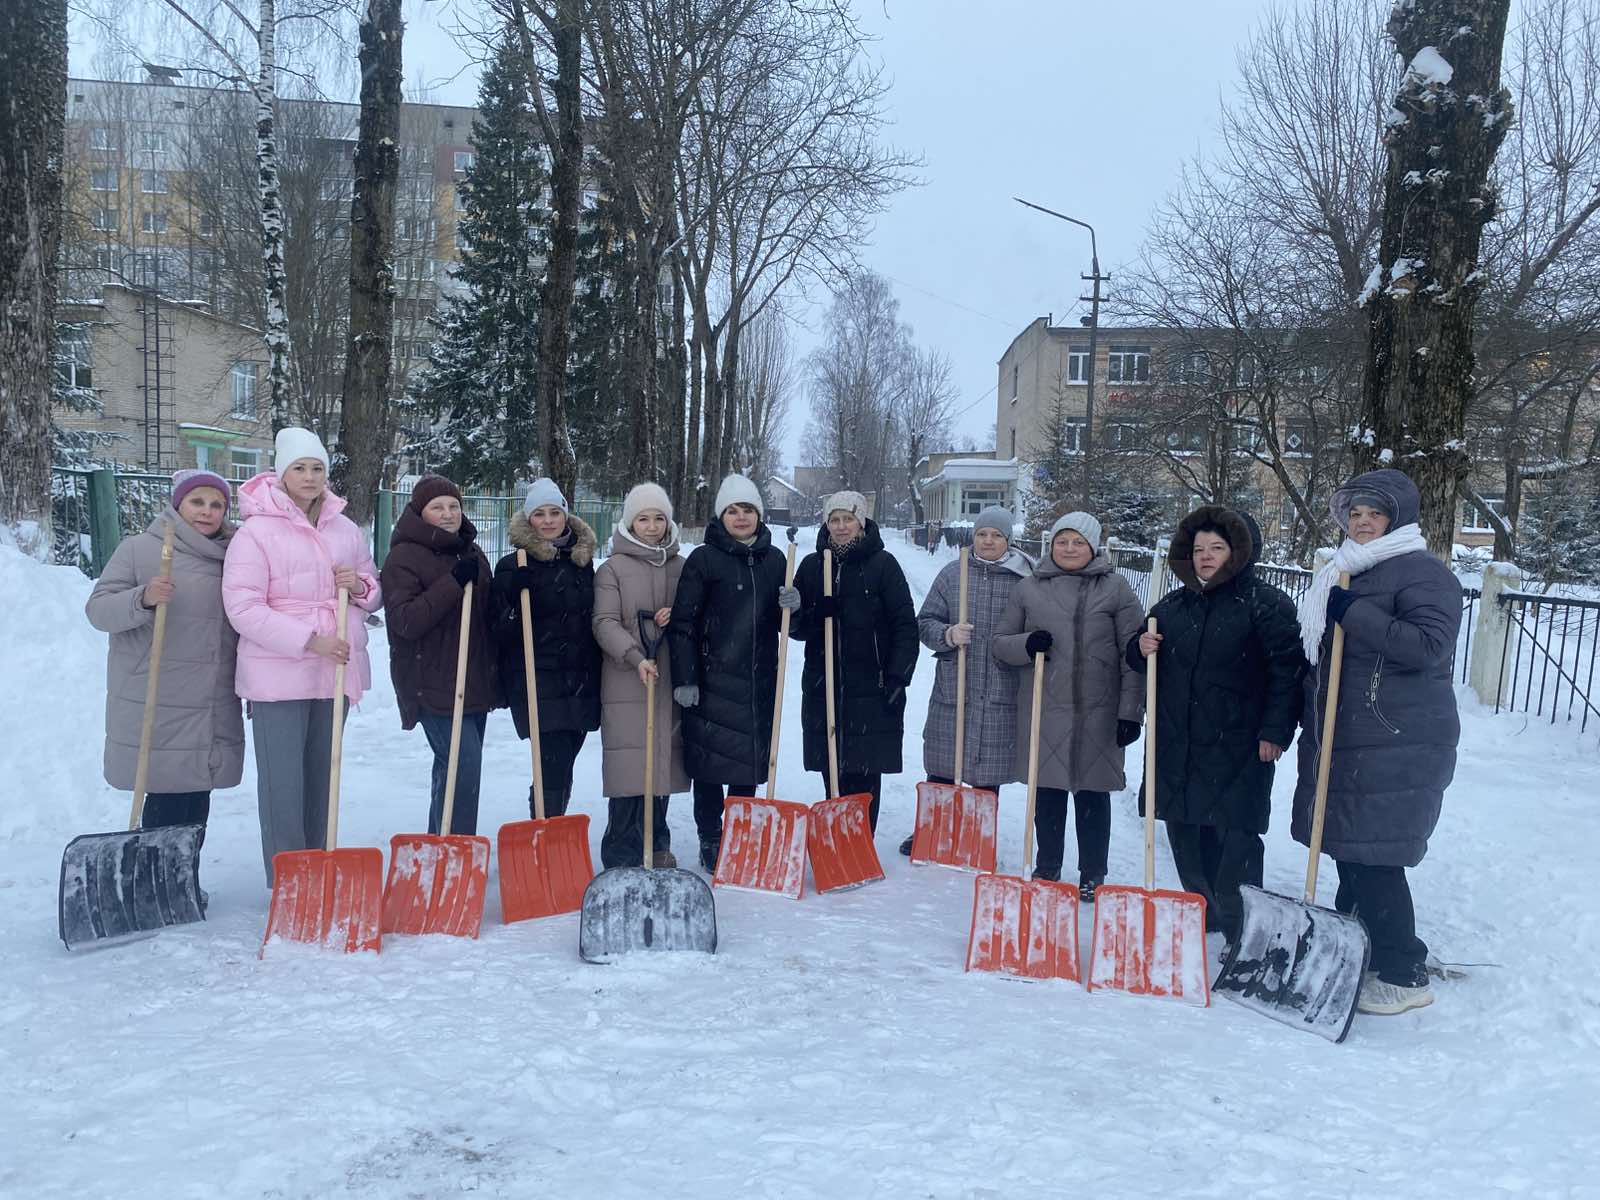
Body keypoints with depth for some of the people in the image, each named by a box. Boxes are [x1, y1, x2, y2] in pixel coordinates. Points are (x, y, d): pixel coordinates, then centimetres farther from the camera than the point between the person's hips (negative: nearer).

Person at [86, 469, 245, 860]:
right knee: (167, 802, -7)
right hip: (156, 707, -4)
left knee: (197, 801, 9)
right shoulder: (138, 549, -1)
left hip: (214, 709, 5)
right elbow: (98, 609, -6)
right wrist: (142, 599, -25)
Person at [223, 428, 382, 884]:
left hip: (334, 671, 6)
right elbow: (242, 608, -14)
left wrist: (360, 587, -6)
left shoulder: (345, 530, 10)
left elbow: (375, 593, 19)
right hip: (277, 675, -6)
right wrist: (309, 640, -20)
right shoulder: (256, 531, -8)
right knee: (282, 780, -3)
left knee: (322, 774, 15)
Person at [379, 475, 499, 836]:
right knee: (464, 765, -17)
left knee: (453, 767, 14)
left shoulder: (473, 554, 16)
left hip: (474, 681, 8)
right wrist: (453, 582, -24)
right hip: (432, 684, -8)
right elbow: (404, 620, -19)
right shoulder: (404, 557, -8)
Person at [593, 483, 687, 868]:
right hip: (626, 682, -4)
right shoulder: (612, 568, 0)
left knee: (664, 762, 8)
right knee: (630, 766, -7)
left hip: (671, 681, 4)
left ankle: (656, 848, 22)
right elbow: (605, 623, -8)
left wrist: (677, 616, -5)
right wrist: (635, 656, -22)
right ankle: (621, 859, 1)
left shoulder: (680, 567, 12)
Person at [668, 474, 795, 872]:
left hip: (759, 679, 4)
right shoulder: (704, 559, -4)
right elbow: (682, 622, -7)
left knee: (752, 761, 11)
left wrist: (792, 605, -4)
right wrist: (684, 679, -12)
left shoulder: (774, 559, 10)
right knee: (710, 762, 1)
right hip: (713, 678, -4)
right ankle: (710, 843, 14)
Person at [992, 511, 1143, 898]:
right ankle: (1047, 866, 28)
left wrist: (1131, 711, -6)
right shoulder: (1028, 589, 6)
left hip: (1097, 711, -2)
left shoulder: (1116, 589, 0)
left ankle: (1093, 875, 20)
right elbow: (1000, 643, 10)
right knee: (1047, 790, 11)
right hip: (1042, 707, 2)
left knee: (1092, 792, 7)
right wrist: (1026, 644, -12)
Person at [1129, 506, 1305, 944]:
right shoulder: (1173, 605, 13)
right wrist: (1141, 648, -2)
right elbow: (1144, 660, 22)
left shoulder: (1265, 603, -5)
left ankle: (1239, 931, 5)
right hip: (1176, 746, 6)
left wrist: (1276, 731, -14)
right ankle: (1202, 919, 27)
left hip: (1238, 749, -6)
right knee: (1185, 833, 12)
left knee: (1235, 836, -5)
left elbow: (1288, 670, -9)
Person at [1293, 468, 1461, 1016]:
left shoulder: (1425, 574, -9)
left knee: (1374, 857, -6)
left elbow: (1428, 646, -22)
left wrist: (1355, 613, -21)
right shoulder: (1343, 576, 18)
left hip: (1398, 747, -8)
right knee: (1349, 853, 13)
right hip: (1343, 742, 8)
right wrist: (1309, 724, 24)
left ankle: (1403, 975, 7)